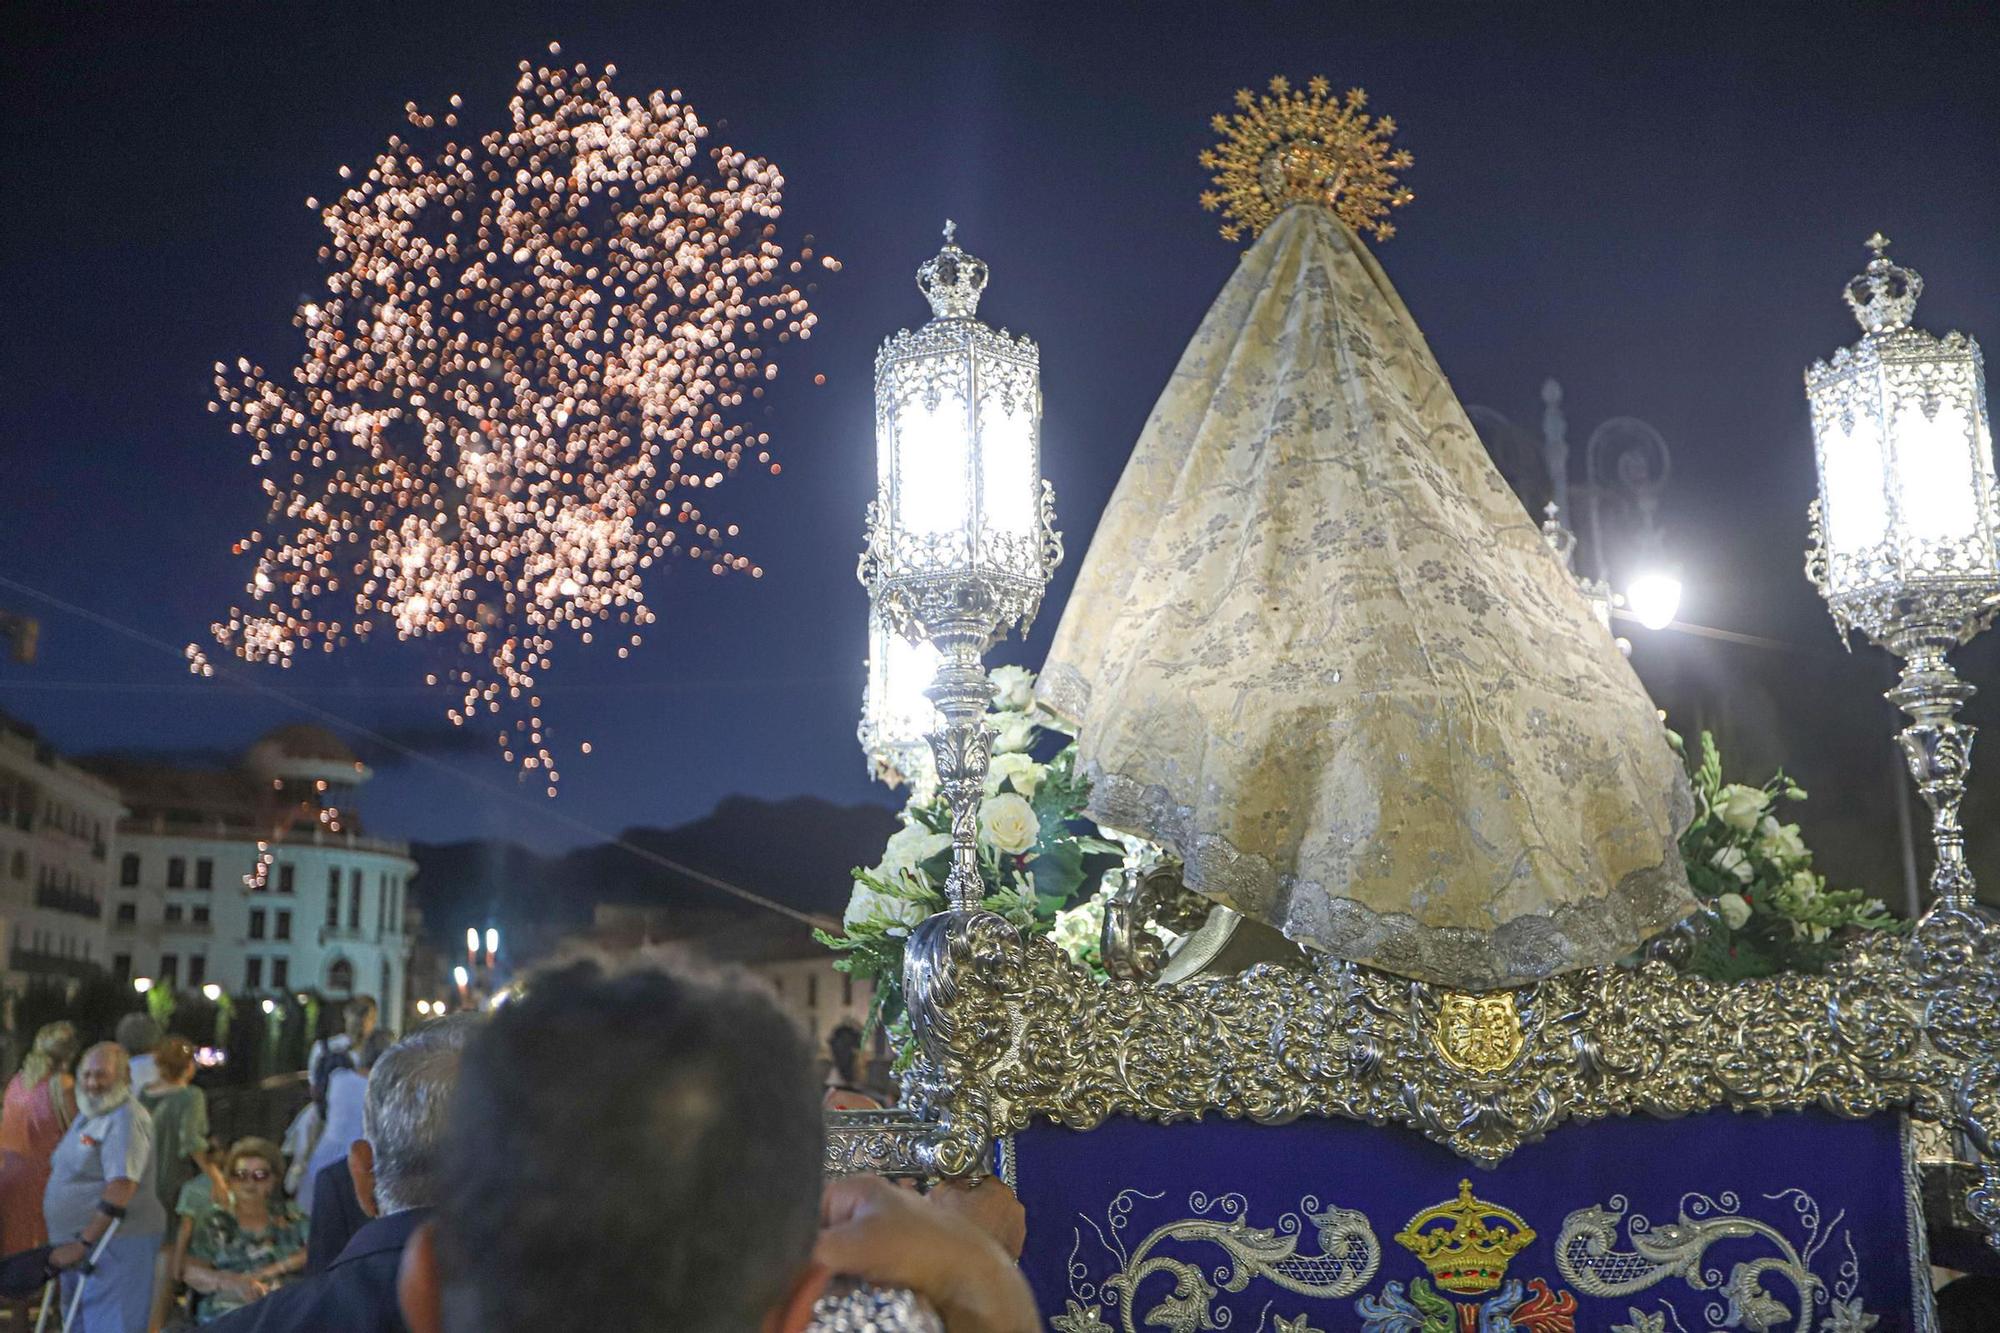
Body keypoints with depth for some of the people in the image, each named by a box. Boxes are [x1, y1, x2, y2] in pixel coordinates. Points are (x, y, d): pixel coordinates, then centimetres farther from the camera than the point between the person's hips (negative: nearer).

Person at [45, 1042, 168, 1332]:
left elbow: (120, 1190, -24)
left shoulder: (126, 1118, -16)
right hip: (79, 1244, 10)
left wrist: (83, 1244, -24)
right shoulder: (87, 1115, 15)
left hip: (114, 1244, -10)